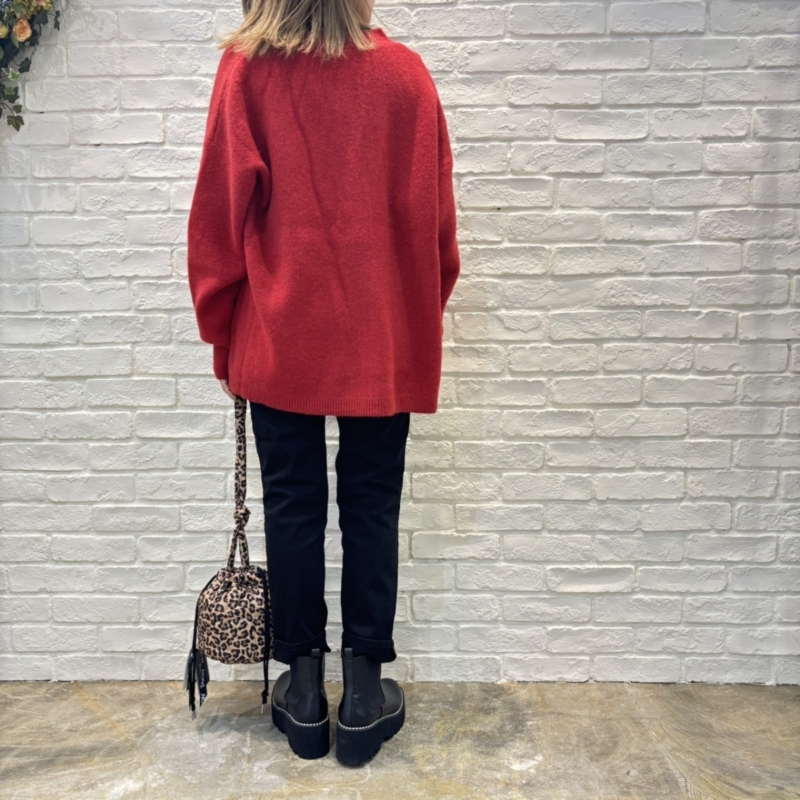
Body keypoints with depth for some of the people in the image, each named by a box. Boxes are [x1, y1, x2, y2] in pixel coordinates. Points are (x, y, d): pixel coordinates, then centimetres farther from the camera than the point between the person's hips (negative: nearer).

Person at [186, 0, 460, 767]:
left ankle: (304, 688, 23)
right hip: (382, 340, 0)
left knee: (292, 506, 10)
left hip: (279, 338, 0)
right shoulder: (403, 73, -1)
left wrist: (220, 322, 9)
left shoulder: (246, 71, -2)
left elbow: (222, 208, -3)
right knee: (370, 509, 10)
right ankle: (363, 690, 21)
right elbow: (432, 215, 0)